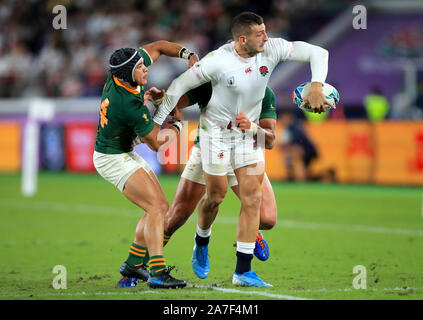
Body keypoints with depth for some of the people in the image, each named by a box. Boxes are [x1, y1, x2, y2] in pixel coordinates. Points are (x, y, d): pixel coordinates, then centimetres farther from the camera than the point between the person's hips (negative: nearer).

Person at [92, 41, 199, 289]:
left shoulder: (121, 72, -9)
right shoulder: (129, 105, -32)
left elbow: (157, 47, 9)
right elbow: (156, 143, -18)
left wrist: (188, 55, -4)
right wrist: (177, 124, -1)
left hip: (126, 154, 10)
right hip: (113, 159, -10)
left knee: (160, 207, 11)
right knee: (157, 207, -20)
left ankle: (133, 266, 19)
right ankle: (157, 273, -28)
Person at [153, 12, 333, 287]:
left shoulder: (271, 49, -17)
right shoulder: (218, 61, -26)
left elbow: (317, 53, -15)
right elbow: (180, 85, -15)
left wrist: (316, 86, -31)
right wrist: (156, 122, -11)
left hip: (249, 131, 4)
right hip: (216, 130, -4)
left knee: (253, 198, -3)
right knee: (216, 196, 7)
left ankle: (243, 271, 2)